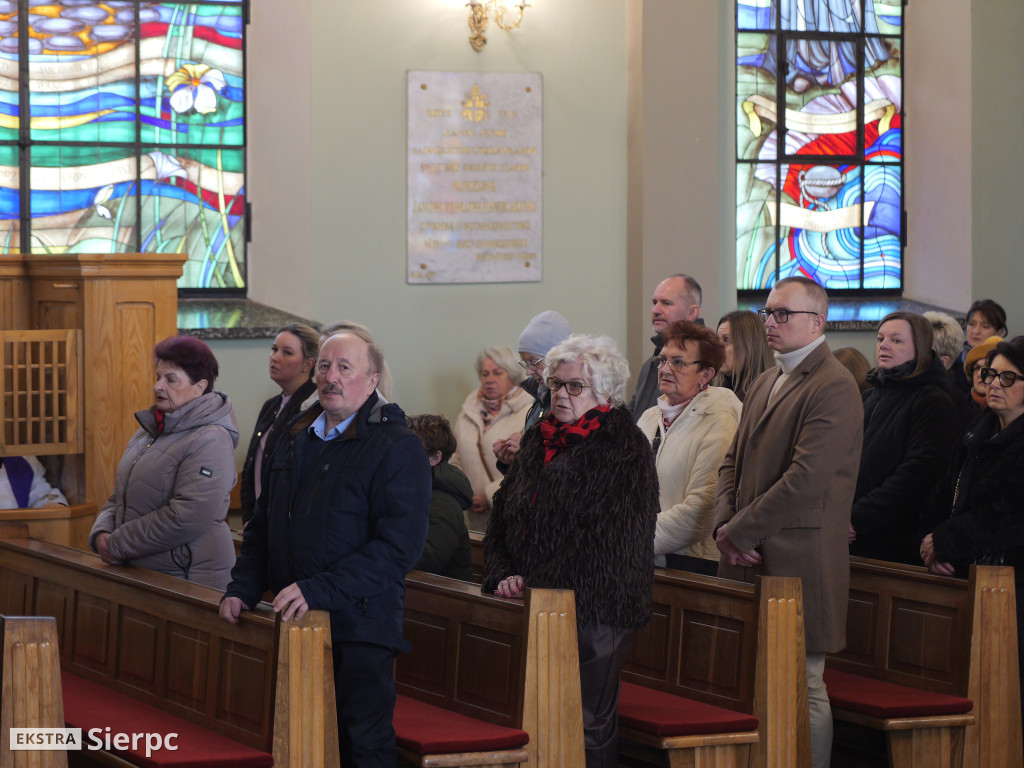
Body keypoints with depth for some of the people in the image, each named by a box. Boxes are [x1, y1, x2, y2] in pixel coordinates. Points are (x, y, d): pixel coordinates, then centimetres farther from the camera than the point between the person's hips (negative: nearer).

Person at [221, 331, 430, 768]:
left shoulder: (398, 448, -7)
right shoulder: (295, 440, 16)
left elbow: (398, 547, -17)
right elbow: (262, 526, 24)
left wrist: (319, 589, -24)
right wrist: (243, 588, 6)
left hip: (357, 628, -6)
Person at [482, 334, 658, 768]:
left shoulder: (622, 449, -6)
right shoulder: (537, 442, 16)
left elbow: (605, 539, -13)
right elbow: (502, 517, 17)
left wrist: (536, 585, -13)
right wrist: (504, 575, -2)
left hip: (596, 610, -6)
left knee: (588, 725, -6)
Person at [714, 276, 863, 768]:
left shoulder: (834, 387, -13)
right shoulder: (765, 383, 18)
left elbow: (806, 480, -20)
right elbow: (735, 462, 19)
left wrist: (738, 531, -13)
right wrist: (725, 528, 1)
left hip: (798, 561, -9)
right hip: (749, 560, 9)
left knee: (803, 688, -4)